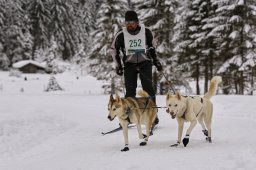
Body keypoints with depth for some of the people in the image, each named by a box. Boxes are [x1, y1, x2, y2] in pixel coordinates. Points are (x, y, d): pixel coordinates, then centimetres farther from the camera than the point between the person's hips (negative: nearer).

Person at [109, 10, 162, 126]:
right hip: (129, 64, 0)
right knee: (130, 92, -6)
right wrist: (118, 65, 4)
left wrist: (155, 61, 10)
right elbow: (113, 49, 7)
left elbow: (152, 46, 12)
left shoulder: (146, 32, -7)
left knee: (148, 89, -10)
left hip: (145, 63, 0)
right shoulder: (121, 34, -8)